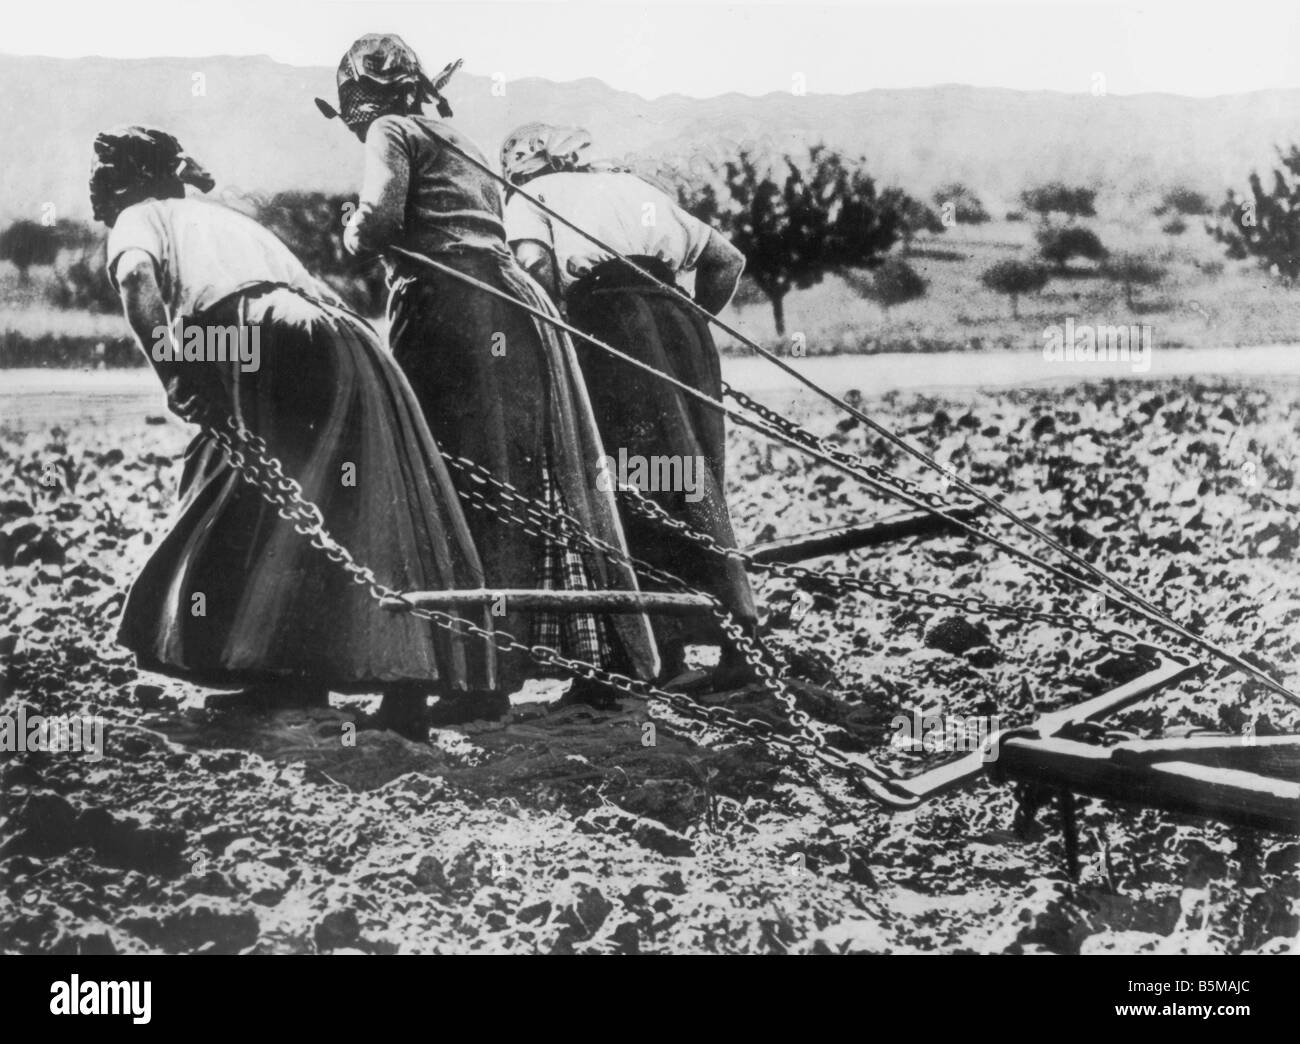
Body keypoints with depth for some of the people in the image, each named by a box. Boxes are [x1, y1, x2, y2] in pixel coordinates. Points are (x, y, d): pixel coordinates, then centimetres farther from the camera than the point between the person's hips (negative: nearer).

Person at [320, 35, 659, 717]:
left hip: (448, 308, -8)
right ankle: (605, 662, 13)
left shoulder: (390, 131, 5)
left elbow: (380, 218, -11)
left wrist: (353, 236, 9)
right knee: (550, 487, 8)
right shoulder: (456, 137, 30)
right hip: (516, 304, 8)